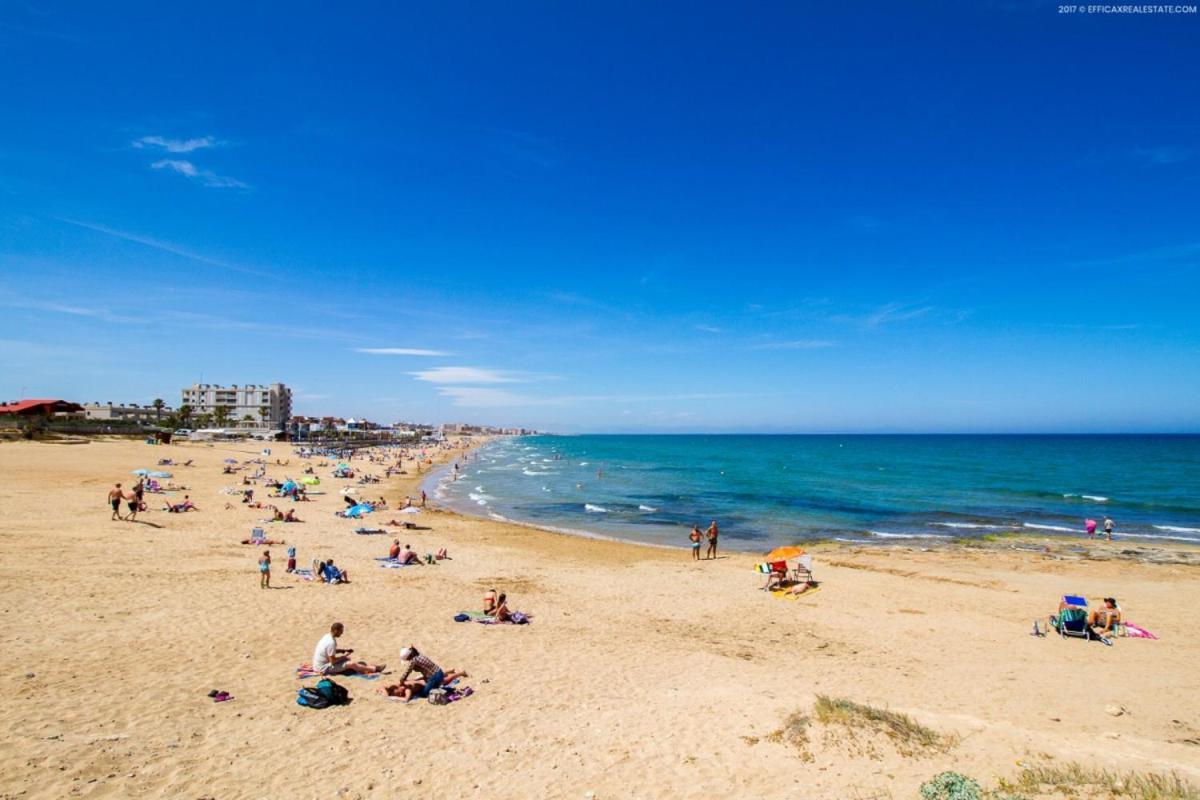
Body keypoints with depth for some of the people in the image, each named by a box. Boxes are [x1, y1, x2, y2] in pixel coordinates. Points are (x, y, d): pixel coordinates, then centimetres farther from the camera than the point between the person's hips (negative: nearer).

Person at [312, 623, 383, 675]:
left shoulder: (328, 636, 2)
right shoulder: (331, 642, -27)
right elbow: (333, 661, -24)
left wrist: (344, 650, 5)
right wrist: (344, 655, -10)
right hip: (323, 668, -10)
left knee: (348, 659, 13)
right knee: (351, 664, -14)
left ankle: (372, 666, 10)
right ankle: (374, 669, -5)